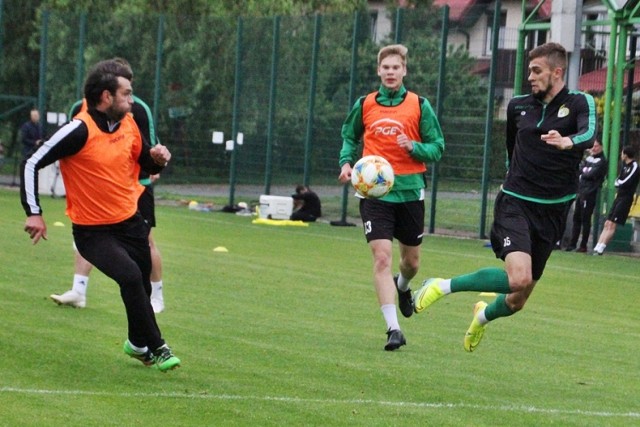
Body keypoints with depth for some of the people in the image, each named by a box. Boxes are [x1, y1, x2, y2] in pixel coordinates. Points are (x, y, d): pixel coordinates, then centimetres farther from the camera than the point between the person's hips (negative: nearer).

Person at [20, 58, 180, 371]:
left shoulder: (128, 123, 0)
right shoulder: (80, 130, -21)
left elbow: (145, 163, 16)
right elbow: (32, 164, -18)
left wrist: (158, 158, -7)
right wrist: (33, 212, -22)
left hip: (130, 222, 7)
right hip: (93, 231, -7)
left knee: (142, 285, 14)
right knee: (131, 276, -24)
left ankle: (138, 343, 41)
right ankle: (155, 348, -11)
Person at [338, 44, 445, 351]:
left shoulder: (419, 105, 0)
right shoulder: (364, 105, 5)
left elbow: (437, 148, 2)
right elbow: (350, 137, 20)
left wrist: (414, 147, -18)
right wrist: (346, 162, 1)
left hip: (410, 190, 1)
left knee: (411, 260, 13)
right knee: (382, 257, -14)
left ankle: (402, 286, 51)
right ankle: (393, 329, -14)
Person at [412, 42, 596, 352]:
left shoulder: (580, 103, -4)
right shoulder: (518, 106, 5)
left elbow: (589, 134, -27)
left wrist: (568, 142, -47)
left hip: (551, 213, 1)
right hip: (515, 205, -1)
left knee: (517, 302, 10)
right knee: (519, 277, -28)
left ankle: (483, 315, 46)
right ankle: (443, 286, -9)